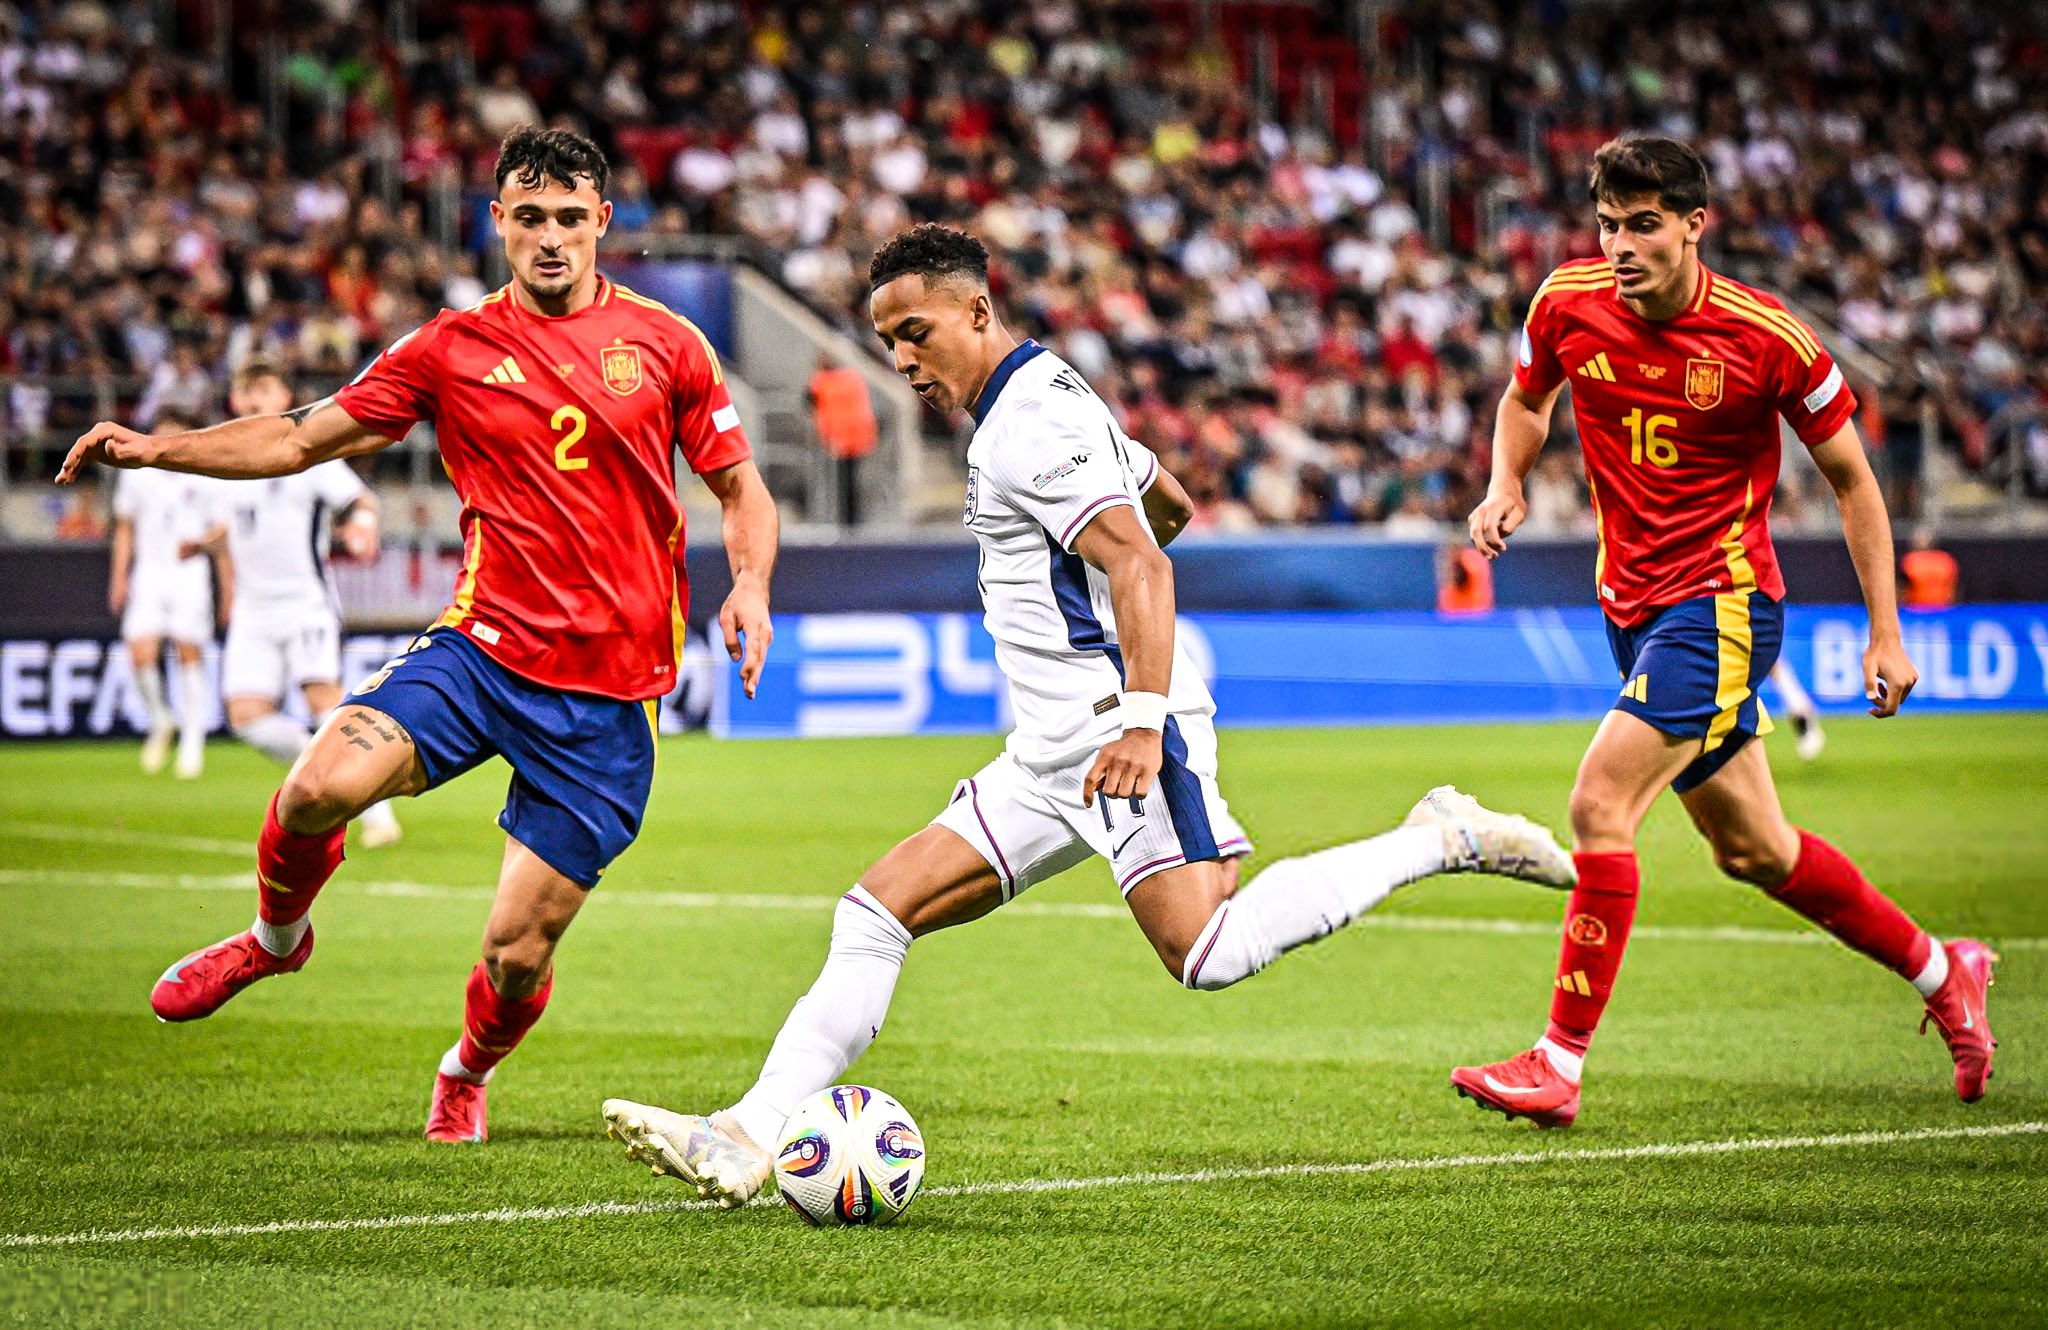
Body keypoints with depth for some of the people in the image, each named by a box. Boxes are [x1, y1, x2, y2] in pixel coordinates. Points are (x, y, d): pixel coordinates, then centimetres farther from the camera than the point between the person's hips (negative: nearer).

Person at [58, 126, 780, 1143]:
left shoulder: (666, 344, 3)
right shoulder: (452, 350, 4)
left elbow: (742, 490, 11)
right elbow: (304, 438, 8)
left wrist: (749, 585, -10)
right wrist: (155, 449, -3)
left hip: (607, 694, -1)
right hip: (483, 648, 1)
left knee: (519, 952, -3)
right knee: (323, 784, -27)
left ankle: (467, 1075, 35)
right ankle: (277, 937, 8)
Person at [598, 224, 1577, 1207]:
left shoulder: (1031, 415, -11)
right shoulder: (1042, 401, 20)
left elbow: (1139, 562, -23)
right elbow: (1171, 506, 34)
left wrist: (1142, 719, -33)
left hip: (1120, 728, -10)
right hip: (1051, 755, 11)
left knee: (1210, 953, -24)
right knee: (878, 912, 4)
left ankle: (1441, 840, -10)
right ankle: (751, 1138, 1)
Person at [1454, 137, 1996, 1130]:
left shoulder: (1768, 340, -15)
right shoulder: (1569, 303, -4)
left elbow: (1852, 479, -2)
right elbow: (1526, 400, 18)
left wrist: (1886, 631, -3)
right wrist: (1506, 486, -3)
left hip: (1721, 606, -6)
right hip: (1634, 603, 6)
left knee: (1600, 802, -21)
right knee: (1751, 849, 16)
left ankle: (1559, 1064, -16)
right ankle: (1940, 970, 36)